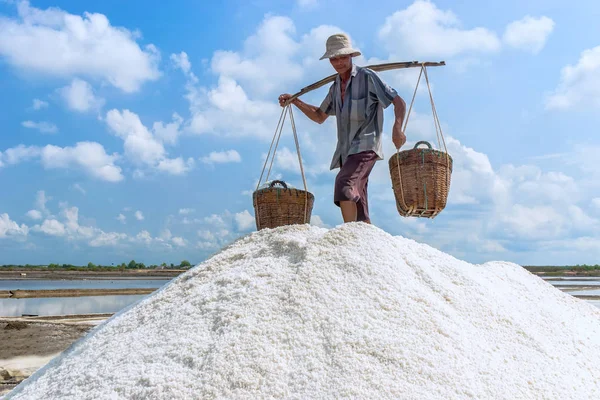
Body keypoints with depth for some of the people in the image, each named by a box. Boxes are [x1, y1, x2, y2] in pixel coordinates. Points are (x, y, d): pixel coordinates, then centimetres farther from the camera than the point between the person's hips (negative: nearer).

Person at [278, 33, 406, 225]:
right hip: (346, 150, 8)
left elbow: (399, 103, -5)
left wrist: (397, 128, -24)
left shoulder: (367, 76, -2)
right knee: (358, 208, 4)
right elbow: (319, 116, 29)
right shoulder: (336, 87, 19)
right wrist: (295, 101, 17)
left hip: (366, 146, -7)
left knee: (343, 183, -30)